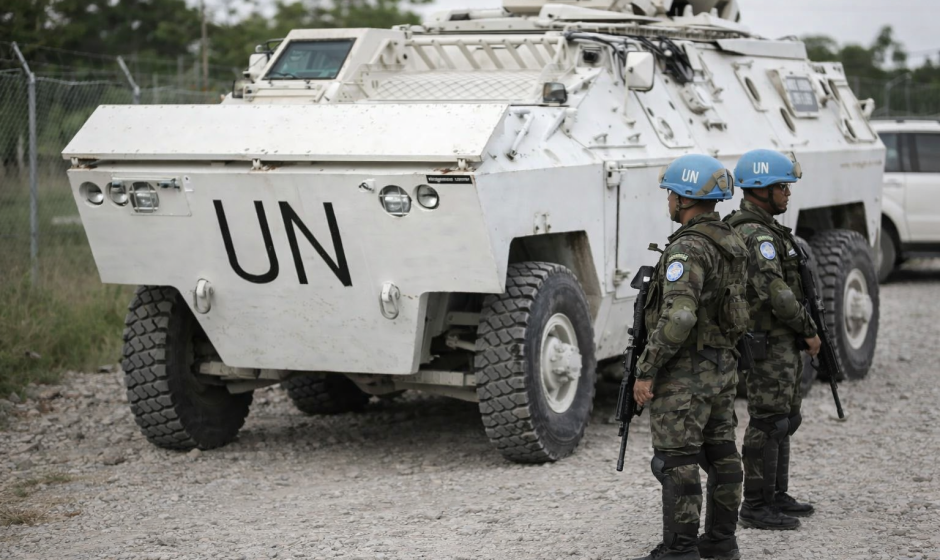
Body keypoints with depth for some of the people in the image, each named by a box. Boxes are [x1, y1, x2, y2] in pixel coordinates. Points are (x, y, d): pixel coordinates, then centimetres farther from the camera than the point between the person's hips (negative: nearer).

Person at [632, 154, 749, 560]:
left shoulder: (689, 248, -19)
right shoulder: (732, 245, 11)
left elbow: (678, 316, -28)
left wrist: (646, 371, -22)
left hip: (685, 373, -10)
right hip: (724, 367, 10)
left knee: (677, 462, -4)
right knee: (721, 455, 14)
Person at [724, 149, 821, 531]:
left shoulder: (761, 229, 16)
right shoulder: (756, 236, -19)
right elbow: (777, 293, -26)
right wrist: (808, 330, -14)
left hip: (782, 344, 11)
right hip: (768, 345, -11)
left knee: (783, 420, 17)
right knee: (768, 423, -5)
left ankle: (776, 496, 27)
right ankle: (755, 507, 1)